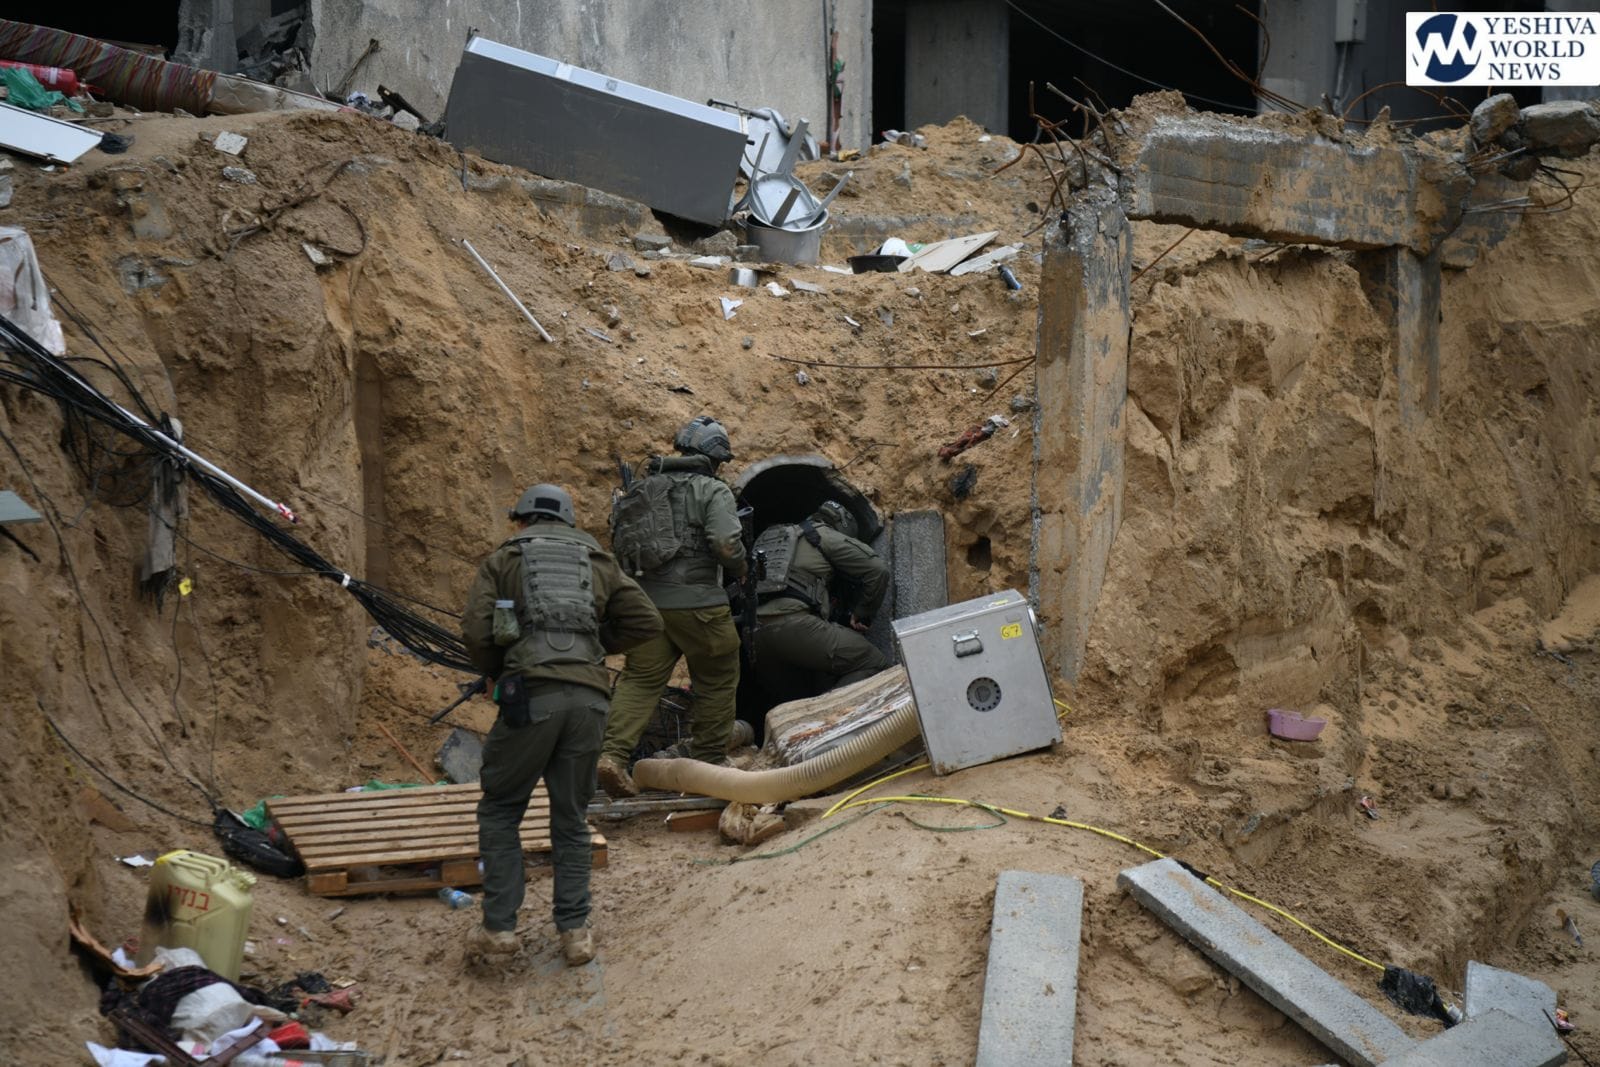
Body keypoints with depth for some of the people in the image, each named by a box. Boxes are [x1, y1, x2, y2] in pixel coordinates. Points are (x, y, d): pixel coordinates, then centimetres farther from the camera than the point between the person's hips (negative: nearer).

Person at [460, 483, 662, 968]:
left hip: (531, 694, -3)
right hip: (589, 696, 3)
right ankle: (575, 929, 10)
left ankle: (499, 931, 4)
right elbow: (646, 621, 14)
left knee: (500, 812, 10)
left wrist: (497, 674, 17)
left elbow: (476, 630, 1)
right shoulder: (599, 563, 22)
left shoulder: (503, 560, 14)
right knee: (571, 818, 15)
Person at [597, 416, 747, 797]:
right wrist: (739, 570, 3)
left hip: (646, 599, 5)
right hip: (696, 600, -5)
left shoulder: (645, 487, 15)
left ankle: (612, 754, -13)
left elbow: (620, 543, 13)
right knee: (717, 680, 11)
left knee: (639, 680, 5)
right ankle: (710, 762, 17)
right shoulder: (713, 491, -4)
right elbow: (726, 544, -17)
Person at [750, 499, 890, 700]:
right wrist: (861, 616, 19)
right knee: (875, 664, -6)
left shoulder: (767, 536, 34)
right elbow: (878, 569, 7)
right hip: (793, 622, -7)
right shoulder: (826, 535, 14)